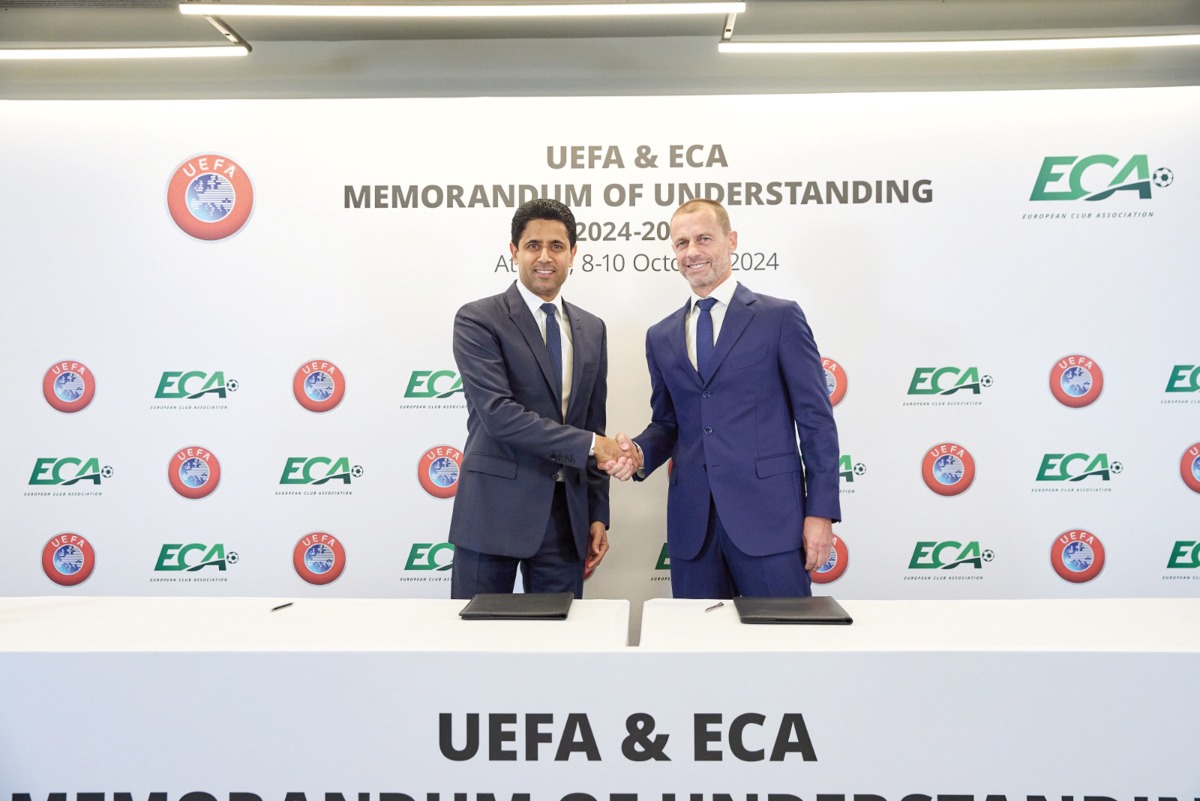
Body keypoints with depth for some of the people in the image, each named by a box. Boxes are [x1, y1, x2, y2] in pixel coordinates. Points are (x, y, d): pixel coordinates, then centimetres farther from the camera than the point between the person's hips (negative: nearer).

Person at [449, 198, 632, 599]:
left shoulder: (591, 329, 12)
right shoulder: (477, 321, -5)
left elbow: (594, 425, 13)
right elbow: (498, 413, -17)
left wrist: (597, 514, 10)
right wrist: (588, 444, -18)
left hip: (566, 516, 5)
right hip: (495, 509, -4)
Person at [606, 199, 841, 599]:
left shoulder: (780, 317, 0)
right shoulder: (661, 337, 13)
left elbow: (816, 420, -2)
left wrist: (821, 511, -7)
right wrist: (639, 453, -4)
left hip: (768, 512, -4)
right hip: (692, 520, 4)